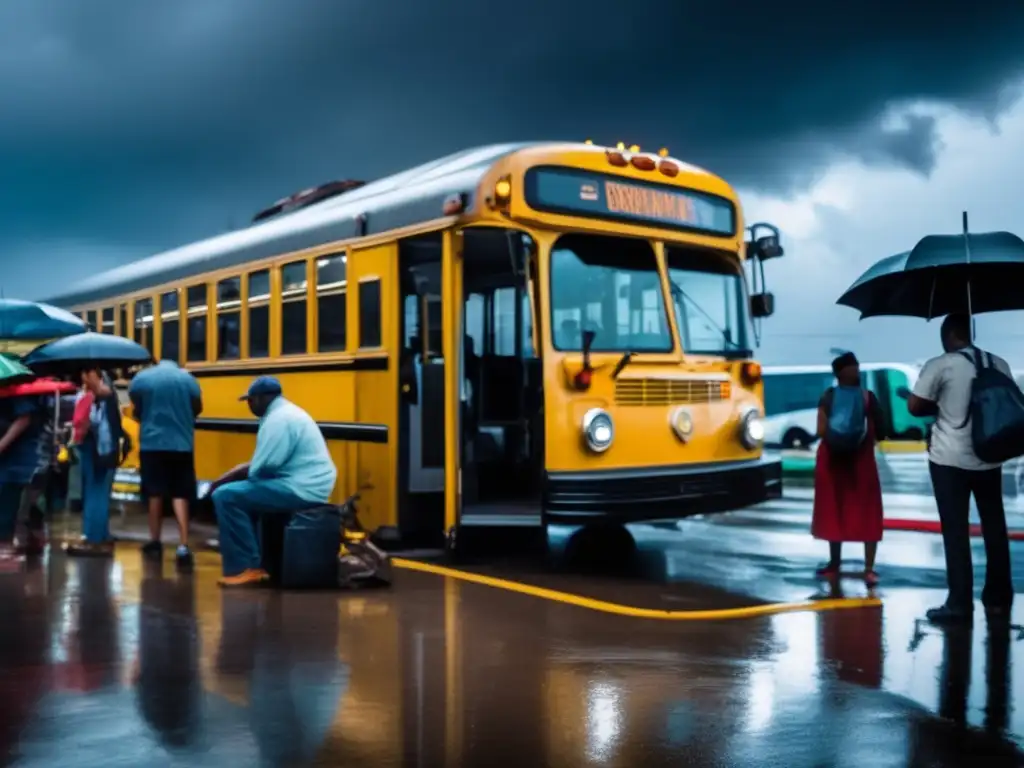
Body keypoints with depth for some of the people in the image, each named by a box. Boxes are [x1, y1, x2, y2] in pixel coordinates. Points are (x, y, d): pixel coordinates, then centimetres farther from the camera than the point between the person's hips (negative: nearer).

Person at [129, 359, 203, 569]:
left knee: (155, 493, 11)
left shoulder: (141, 378, 2)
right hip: (181, 444, 0)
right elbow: (197, 409, 7)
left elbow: (137, 411, 6)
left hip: (152, 443, 0)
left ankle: (155, 543, 22)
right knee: (180, 495, 2)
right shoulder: (188, 379, 2)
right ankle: (183, 546, -9)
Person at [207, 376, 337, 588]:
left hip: (300, 489, -11)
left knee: (226, 496, -12)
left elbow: (263, 468, -19)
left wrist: (225, 480, -1)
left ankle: (246, 569, -9)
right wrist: (227, 478, 14)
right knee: (244, 493, 23)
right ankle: (254, 563, 19)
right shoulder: (286, 413, 18)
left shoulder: (279, 419, -15)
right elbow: (264, 461, 21)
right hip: (306, 486, 11)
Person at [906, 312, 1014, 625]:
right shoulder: (999, 364, 6)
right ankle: (998, 599, 21)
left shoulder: (939, 365, -10)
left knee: (955, 531, -2)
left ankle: (959, 605, -1)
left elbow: (915, 406, -9)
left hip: (950, 459, -5)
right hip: (989, 458, 5)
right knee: (994, 527, 13)